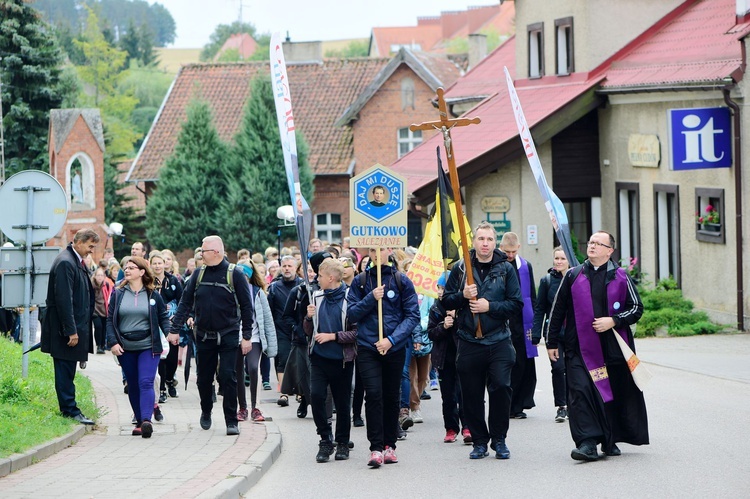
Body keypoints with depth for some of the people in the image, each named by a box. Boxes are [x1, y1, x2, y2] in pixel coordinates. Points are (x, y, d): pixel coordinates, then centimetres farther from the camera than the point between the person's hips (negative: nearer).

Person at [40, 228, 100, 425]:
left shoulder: (77, 261, 13)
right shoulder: (65, 263, -18)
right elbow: (64, 299, -22)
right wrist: (71, 331, -22)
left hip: (75, 326, 10)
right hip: (66, 327, -10)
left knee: (67, 371, 14)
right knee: (65, 370, -3)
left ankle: (68, 408, 18)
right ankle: (69, 410, 0)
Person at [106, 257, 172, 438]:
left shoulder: (153, 295, 3)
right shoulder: (118, 294, 6)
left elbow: (163, 317, 7)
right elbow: (110, 320, 5)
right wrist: (113, 342, -7)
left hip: (148, 347, -3)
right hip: (125, 348, 3)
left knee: (146, 383, -16)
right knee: (133, 386, 8)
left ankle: (146, 420, -27)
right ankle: (139, 421, 17)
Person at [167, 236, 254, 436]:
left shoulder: (235, 274, -6)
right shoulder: (198, 275, 5)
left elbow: (246, 307, -5)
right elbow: (185, 303, 7)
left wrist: (247, 336, -8)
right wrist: (175, 329, 0)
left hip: (228, 336, -4)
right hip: (204, 335, 4)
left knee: (227, 377, -9)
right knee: (204, 378, 10)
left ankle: (231, 421, -3)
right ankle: (206, 412, 34)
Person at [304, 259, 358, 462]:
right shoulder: (317, 297, 9)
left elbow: (357, 332, -11)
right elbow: (309, 331, 14)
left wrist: (333, 336, -15)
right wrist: (309, 317, -5)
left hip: (341, 359, -4)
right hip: (319, 358, 4)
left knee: (342, 402, 6)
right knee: (316, 395, -12)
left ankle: (342, 443, 21)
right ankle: (325, 440, -1)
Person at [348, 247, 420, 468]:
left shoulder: (402, 281, 1)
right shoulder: (360, 281, 5)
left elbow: (412, 315, -2)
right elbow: (352, 313, 1)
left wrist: (392, 339, -13)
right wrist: (371, 299, -14)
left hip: (395, 348, 1)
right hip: (367, 348, -1)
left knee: (391, 397, 9)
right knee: (373, 394, -13)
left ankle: (389, 445, 20)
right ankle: (376, 448, -13)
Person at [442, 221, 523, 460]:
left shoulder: (505, 269, 4)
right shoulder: (460, 268, 6)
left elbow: (516, 304, 1)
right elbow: (446, 301, 8)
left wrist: (490, 306, -11)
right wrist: (463, 295, -11)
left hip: (499, 341, -1)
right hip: (469, 342, 1)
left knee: (501, 388, -9)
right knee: (472, 394, 3)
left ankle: (499, 440, 5)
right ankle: (479, 441, 14)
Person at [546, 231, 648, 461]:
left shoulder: (620, 277, 4)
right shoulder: (573, 276, 7)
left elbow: (637, 308, 6)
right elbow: (558, 311, 12)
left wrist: (613, 321, -10)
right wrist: (552, 342, 11)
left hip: (613, 348, 0)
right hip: (580, 349, 0)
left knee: (616, 395, 6)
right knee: (580, 392, -14)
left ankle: (610, 441, 21)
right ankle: (587, 443, -17)